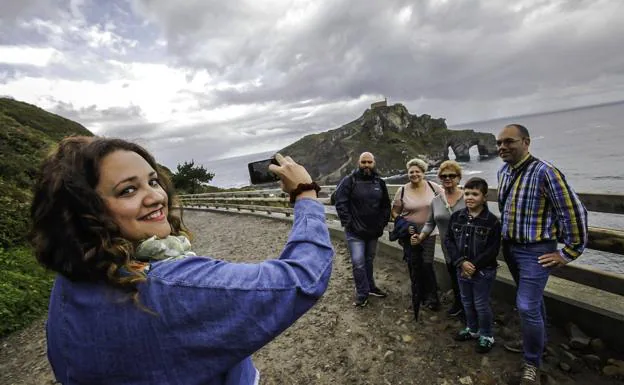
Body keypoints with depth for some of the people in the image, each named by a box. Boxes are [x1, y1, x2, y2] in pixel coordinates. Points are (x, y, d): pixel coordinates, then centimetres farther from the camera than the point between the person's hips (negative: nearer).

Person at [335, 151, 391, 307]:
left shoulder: (380, 182, 7)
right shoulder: (349, 181, -8)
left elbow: (386, 205, 14)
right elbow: (340, 203, -11)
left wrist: (383, 223, 6)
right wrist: (348, 223, -15)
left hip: (373, 231, 5)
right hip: (355, 232, -4)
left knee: (369, 261, 18)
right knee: (358, 263, -6)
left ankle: (370, 287, 35)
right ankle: (362, 294, 9)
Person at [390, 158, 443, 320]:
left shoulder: (432, 186, -5)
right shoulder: (402, 190, -6)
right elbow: (395, 212, 1)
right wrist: (404, 225, -12)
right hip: (410, 234, 1)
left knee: (427, 264, -5)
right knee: (414, 266, 9)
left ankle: (431, 297, 16)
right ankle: (417, 297, 29)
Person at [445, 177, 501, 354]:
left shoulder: (492, 220, -14)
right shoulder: (456, 217, -3)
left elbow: (493, 249, -15)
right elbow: (449, 240, -3)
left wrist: (474, 266, -18)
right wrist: (461, 262, -14)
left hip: (484, 272, -4)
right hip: (462, 270, 5)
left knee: (481, 305, 9)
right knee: (467, 302, 20)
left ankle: (486, 335, 32)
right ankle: (472, 329, 42)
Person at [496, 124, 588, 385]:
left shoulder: (545, 172, -20)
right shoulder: (503, 172, 3)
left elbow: (574, 212, -17)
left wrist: (569, 252, -12)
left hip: (536, 251, -7)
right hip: (510, 247, 7)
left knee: (527, 306, -6)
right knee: (531, 299, 23)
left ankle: (532, 363, 15)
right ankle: (538, 340, 44)